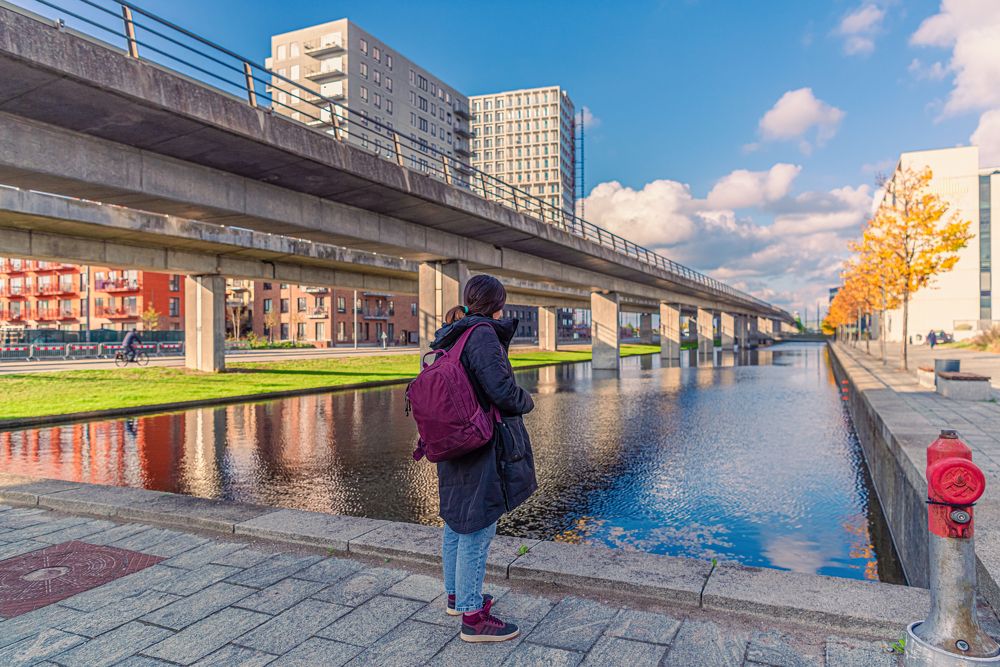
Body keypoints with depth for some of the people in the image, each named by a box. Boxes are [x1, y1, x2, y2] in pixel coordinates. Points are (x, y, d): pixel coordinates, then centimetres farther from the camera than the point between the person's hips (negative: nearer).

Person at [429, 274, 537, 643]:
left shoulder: (448, 338, 9)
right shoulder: (482, 335, -18)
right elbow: (503, 390, -24)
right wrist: (526, 401, -3)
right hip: (483, 449, -10)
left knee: (457, 523, 21)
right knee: (477, 529, 0)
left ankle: (456, 595, 38)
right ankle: (473, 617, 12)